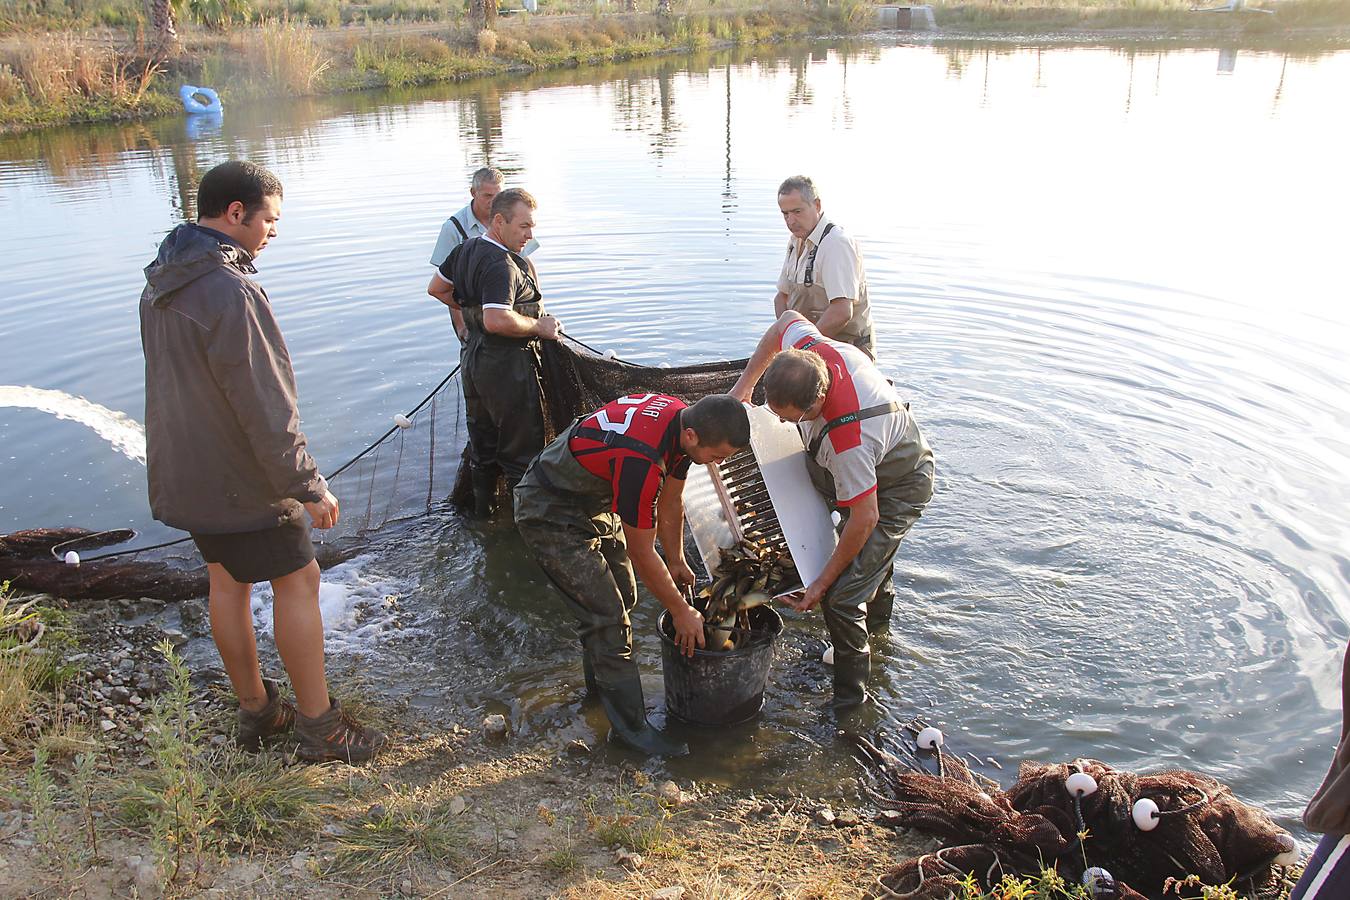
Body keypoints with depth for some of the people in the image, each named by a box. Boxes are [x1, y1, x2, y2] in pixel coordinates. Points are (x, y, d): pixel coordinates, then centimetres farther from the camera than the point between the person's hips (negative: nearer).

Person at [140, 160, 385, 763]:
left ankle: (255, 712, 32)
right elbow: (265, 408, -25)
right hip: (238, 481, -9)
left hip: (182, 472, 9)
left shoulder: (159, 285, 7)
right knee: (297, 581, 2)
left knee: (228, 581, 18)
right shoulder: (230, 292, -25)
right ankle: (319, 727, 12)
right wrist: (309, 487, -18)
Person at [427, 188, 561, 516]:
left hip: (474, 361, 9)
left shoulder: (465, 249, 5)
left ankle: (483, 502, 35)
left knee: (482, 436, 22)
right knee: (521, 444, 4)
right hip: (506, 367, -9)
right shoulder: (502, 266, -24)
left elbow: (436, 289, 18)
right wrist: (539, 326, -22)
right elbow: (498, 321, -36)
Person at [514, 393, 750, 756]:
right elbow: (641, 553, -25)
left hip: (594, 502, 9)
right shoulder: (640, 460, -38)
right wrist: (681, 612, -12)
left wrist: (676, 561, 16)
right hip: (550, 515, -9)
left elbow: (671, 502, 7)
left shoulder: (682, 418, -11)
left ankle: (600, 682, 39)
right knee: (607, 616, -10)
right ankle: (630, 726, 3)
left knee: (623, 596, 17)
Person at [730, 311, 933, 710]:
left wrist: (823, 583, -24)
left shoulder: (847, 439, -46)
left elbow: (864, 519, -35)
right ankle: (879, 611, 63)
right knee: (871, 554, 33)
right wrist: (744, 385, -5)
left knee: (841, 597, -14)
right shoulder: (805, 346, -28)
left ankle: (850, 696, 5)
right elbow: (788, 318, -2)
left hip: (898, 490, -8)